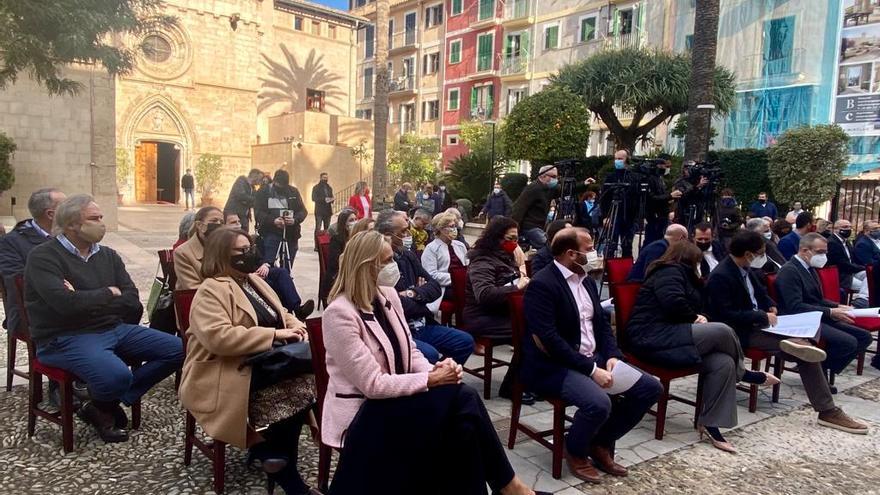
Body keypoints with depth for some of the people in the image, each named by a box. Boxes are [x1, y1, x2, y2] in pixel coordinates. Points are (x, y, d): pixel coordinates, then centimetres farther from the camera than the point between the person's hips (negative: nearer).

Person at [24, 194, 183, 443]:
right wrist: (109, 294, -9)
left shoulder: (108, 255, 10)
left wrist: (87, 300, -13)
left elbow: (133, 305, 0)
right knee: (116, 375, -34)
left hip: (115, 329, 7)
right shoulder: (44, 257, -8)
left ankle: (113, 400, 4)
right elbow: (67, 304, -24)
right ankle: (101, 408, 5)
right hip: (66, 338, -7)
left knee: (177, 349, -4)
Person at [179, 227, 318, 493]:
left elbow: (281, 314, 24)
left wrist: (295, 326, 0)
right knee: (298, 385, -27)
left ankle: (267, 445, -1)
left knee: (305, 379, -19)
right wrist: (274, 334, -25)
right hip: (226, 375, -8)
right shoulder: (211, 291, -12)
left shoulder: (254, 281, 16)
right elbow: (218, 336, -26)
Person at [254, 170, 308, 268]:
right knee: (268, 265, -9)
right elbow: (258, 212, -7)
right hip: (270, 234, -2)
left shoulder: (293, 191, 7)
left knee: (287, 267, 8)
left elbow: (303, 211, 5)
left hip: (291, 234, 2)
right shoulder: (263, 192, 1)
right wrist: (273, 220, -24)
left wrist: (295, 220, -17)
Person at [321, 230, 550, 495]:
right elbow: (373, 384, -23)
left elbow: (410, 352, 8)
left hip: (394, 396, 7)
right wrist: (431, 380, -22)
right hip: (362, 413, -7)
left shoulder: (388, 295, 3)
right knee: (461, 399, -22)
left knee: (462, 418, -20)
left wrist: (435, 370, -14)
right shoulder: (339, 314, -21)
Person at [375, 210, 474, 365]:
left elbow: (436, 287, 11)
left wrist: (414, 293, -12)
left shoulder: (407, 254, 10)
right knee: (430, 355, -31)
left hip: (421, 325, 9)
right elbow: (396, 306, -24)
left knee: (465, 342, 3)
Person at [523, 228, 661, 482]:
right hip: (554, 366, -9)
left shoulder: (586, 280, 11)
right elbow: (549, 339, -24)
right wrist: (591, 370, -24)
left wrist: (613, 356, -6)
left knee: (651, 388, -1)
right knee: (598, 402, -33)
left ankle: (602, 443, 14)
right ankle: (575, 450, 0)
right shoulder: (542, 284, -17)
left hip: (593, 358, 9)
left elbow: (602, 323, 14)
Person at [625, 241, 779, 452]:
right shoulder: (669, 272, -4)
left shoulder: (680, 276, 28)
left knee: (724, 363, -11)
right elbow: (673, 302, -21)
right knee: (722, 331, -20)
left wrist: (698, 317, 2)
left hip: (665, 338, 10)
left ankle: (710, 426, -11)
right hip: (652, 338, -10)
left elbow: (691, 307, 26)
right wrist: (694, 318, -4)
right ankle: (742, 373, 9)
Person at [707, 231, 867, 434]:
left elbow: (760, 292, 23)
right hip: (742, 333, -9)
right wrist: (763, 316, -19)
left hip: (757, 323, 9)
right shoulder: (720, 277, -21)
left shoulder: (745, 269, 7)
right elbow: (727, 316, -25)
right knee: (804, 350, -20)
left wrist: (771, 306, 2)